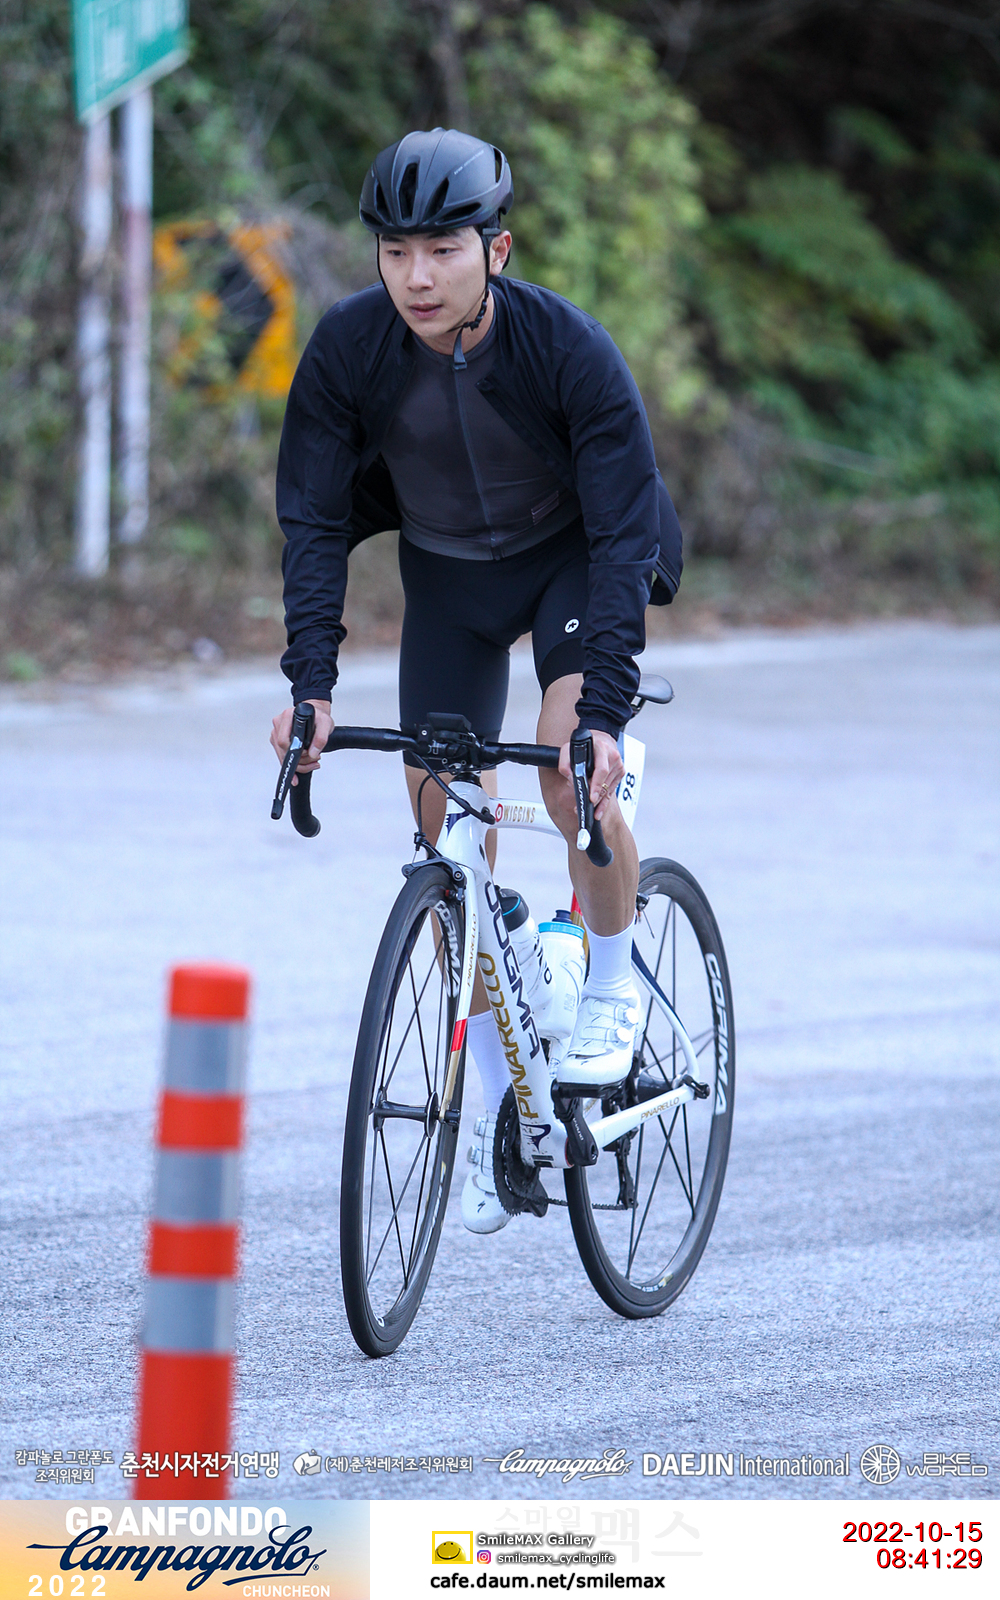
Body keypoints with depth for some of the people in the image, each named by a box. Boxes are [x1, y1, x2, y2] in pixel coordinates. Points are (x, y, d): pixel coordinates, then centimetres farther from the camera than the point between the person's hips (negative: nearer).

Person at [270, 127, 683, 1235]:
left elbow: (624, 533, -29)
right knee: (448, 817, -1)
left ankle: (613, 985, -2)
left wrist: (606, 707, -38)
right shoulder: (347, 348, -23)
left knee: (569, 756, -27)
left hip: (571, 557, -3)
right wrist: (311, 686, -28)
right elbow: (314, 518, -17)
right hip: (446, 573, 3)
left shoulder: (572, 351, -31)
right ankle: (492, 1094, 11)